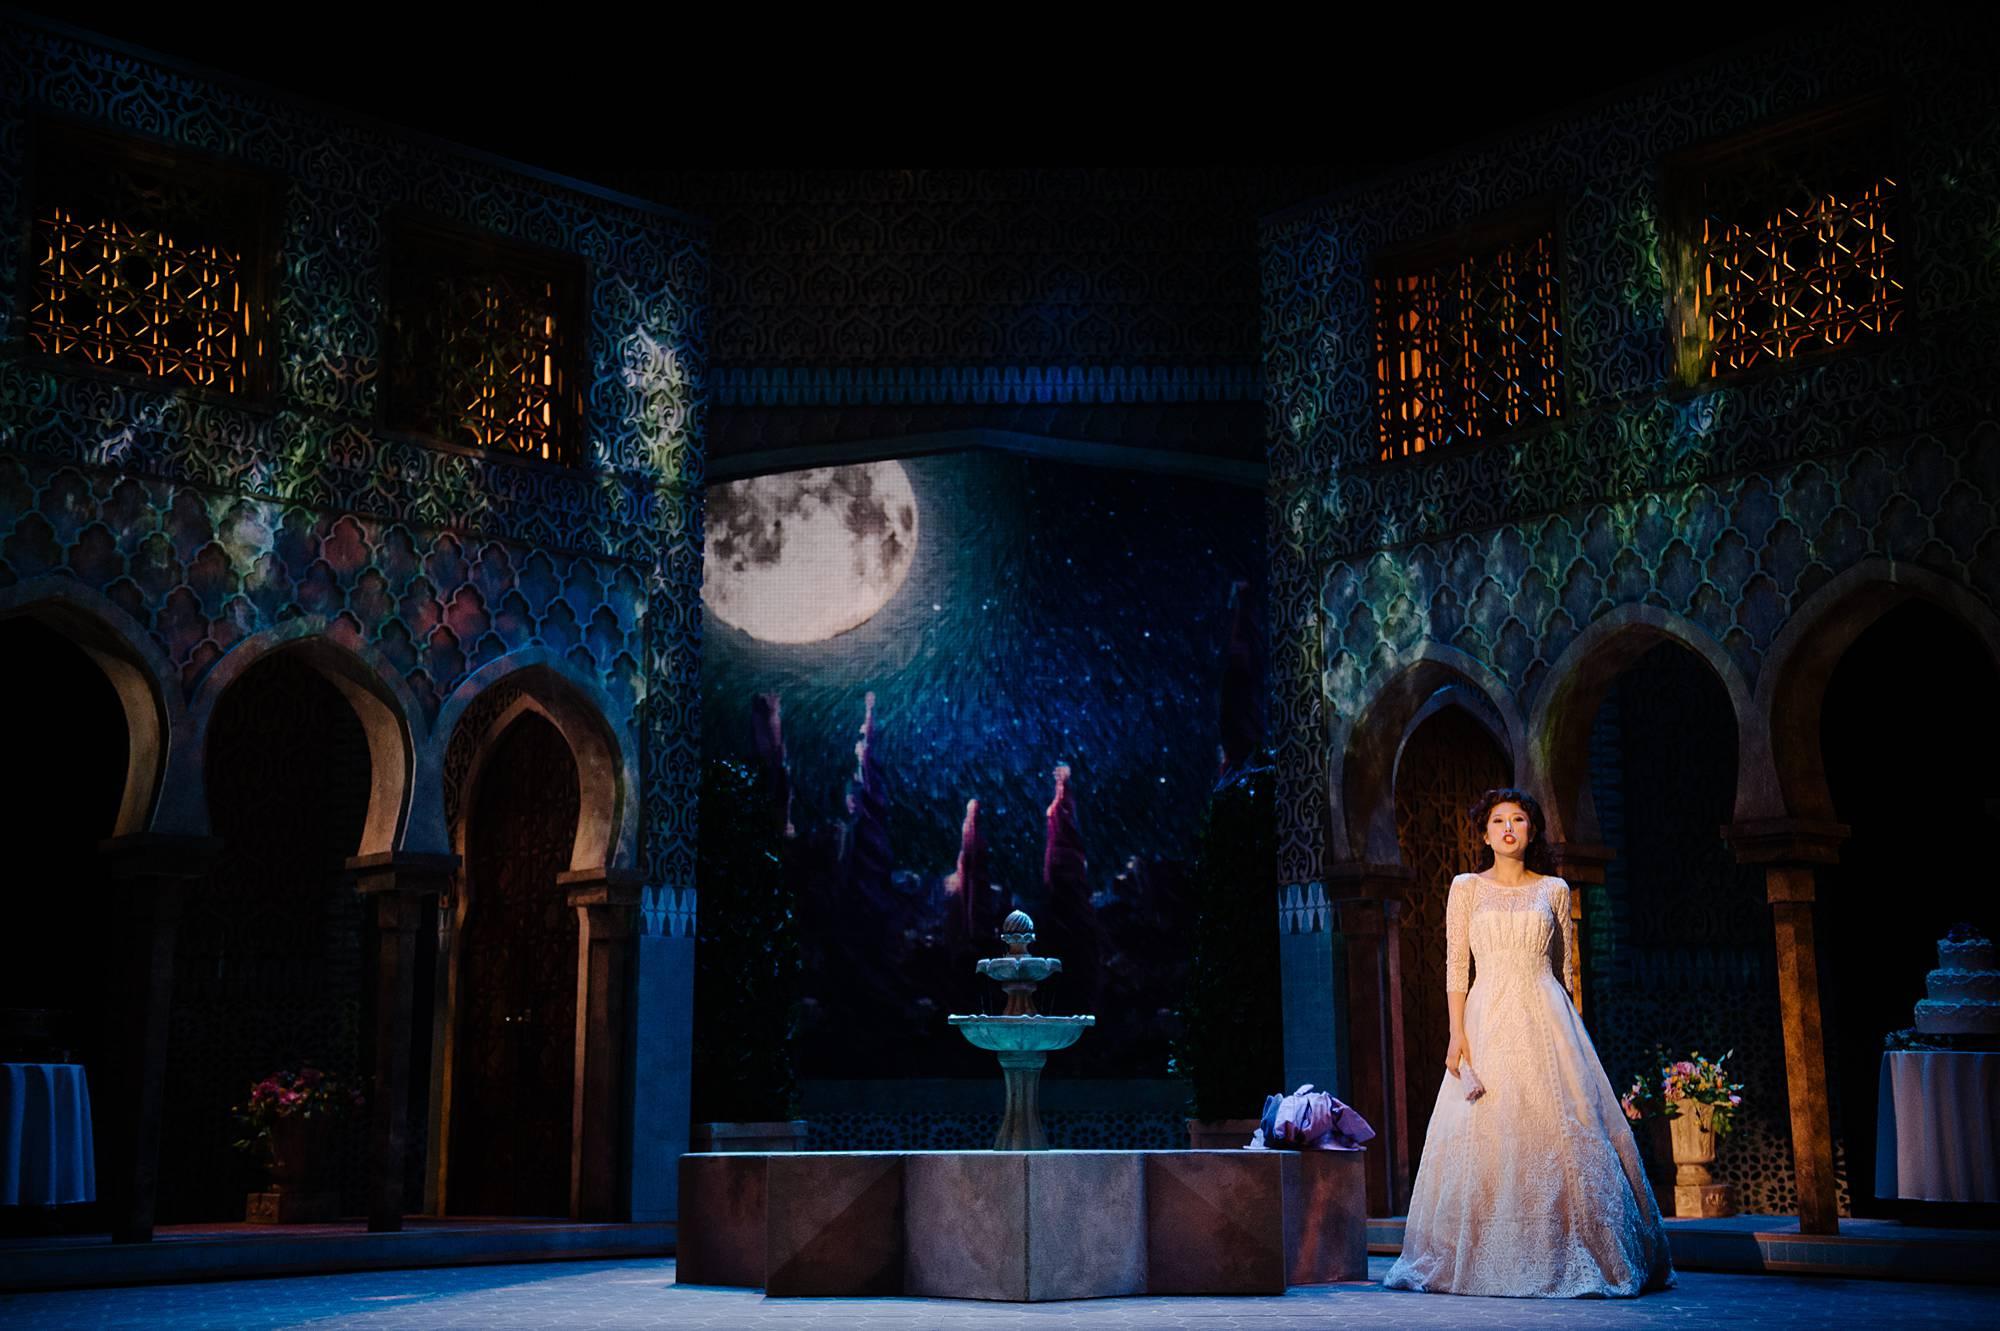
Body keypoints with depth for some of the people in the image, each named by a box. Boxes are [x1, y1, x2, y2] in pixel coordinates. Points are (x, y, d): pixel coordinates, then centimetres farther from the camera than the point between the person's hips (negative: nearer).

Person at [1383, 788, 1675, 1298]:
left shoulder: (1554, 890, 10)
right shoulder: (1466, 888, 7)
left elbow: (1562, 966, 13)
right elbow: (1456, 966, 3)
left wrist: (1561, 1029, 7)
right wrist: (1458, 1033, -6)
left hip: (1545, 1019, 1)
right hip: (1488, 1020, -1)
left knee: (1559, 1132, -6)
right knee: (1485, 1136, -4)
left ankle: (1560, 1258, 0)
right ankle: (1487, 1260, 3)